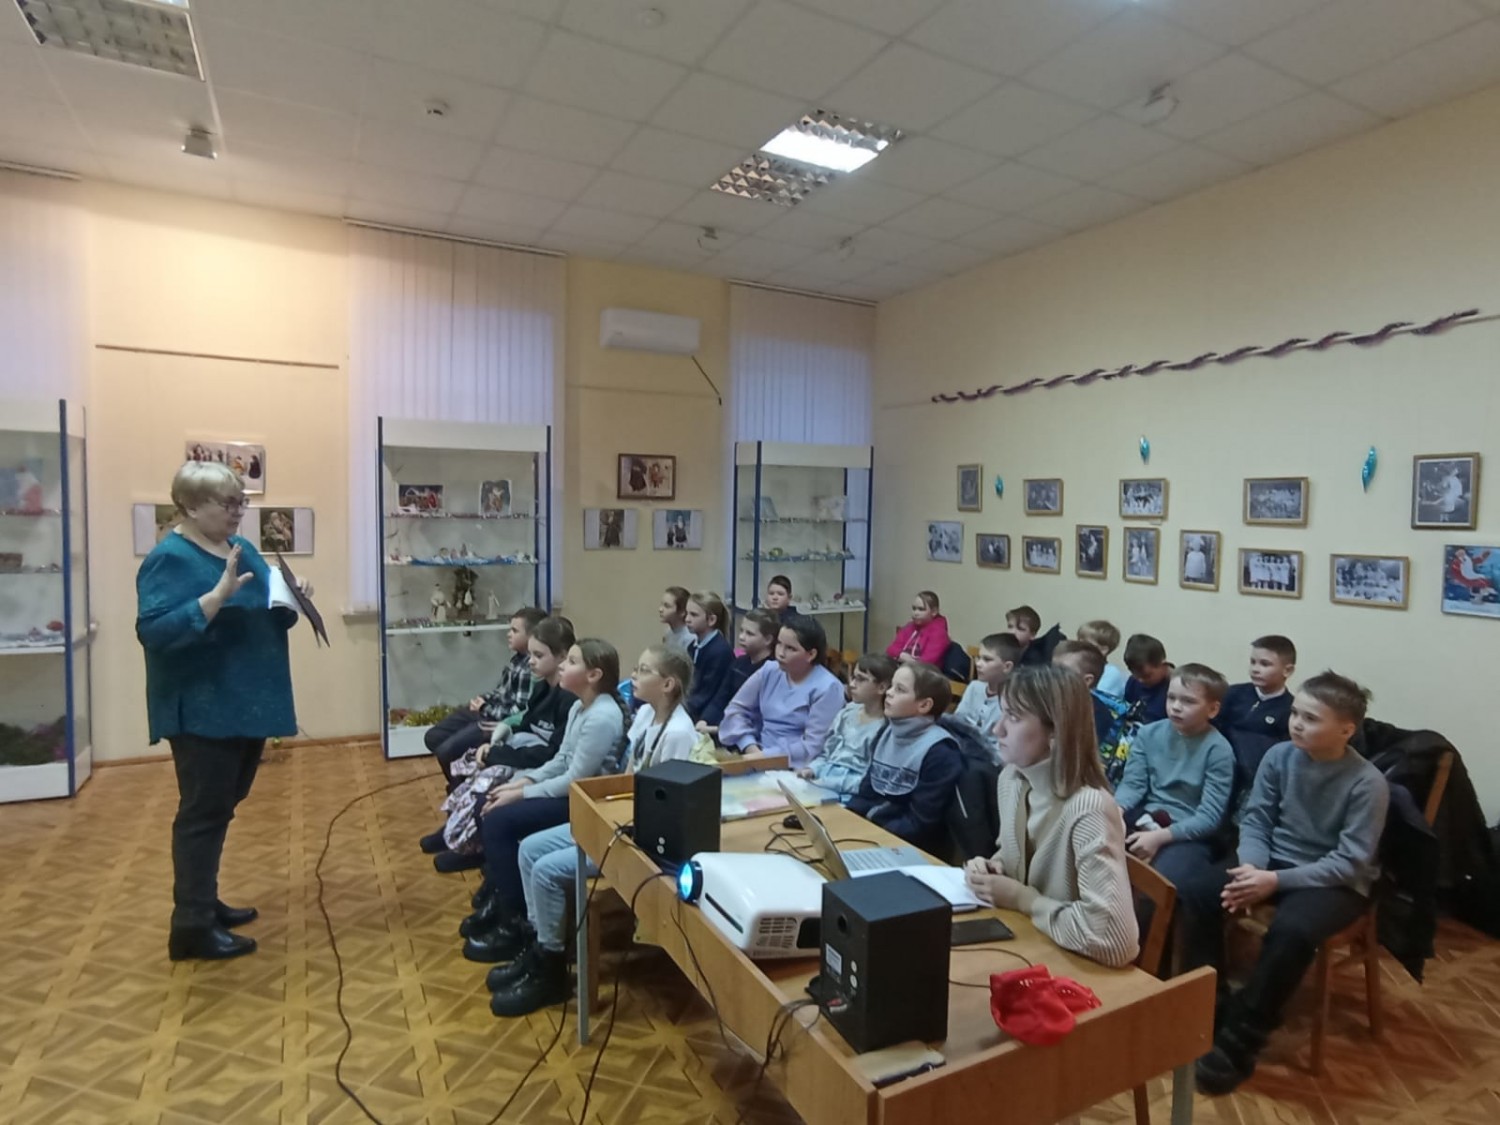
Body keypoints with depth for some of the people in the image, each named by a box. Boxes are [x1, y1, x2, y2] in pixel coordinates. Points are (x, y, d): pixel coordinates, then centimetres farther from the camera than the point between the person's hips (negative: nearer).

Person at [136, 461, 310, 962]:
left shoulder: (243, 549, 10)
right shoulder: (169, 558, -14)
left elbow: (267, 616, 18)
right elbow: (153, 631, -25)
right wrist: (219, 595, -34)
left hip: (245, 706, 8)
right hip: (201, 712, -8)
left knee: (220, 809, 17)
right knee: (203, 813, -1)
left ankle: (204, 902, 31)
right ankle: (191, 926, 10)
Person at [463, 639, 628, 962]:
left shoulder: (602, 718, -23)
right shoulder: (579, 708, 9)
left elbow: (576, 780, -22)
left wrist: (522, 794, -16)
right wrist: (523, 780, 0)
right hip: (568, 790, 10)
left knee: (499, 821, -16)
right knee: (489, 809, 3)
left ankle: (514, 922, -2)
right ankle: (498, 899, 17)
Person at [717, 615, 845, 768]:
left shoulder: (827, 688, -9)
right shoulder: (769, 671, 7)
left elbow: (813, 746, -14)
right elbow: (737, 709, 8)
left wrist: (765, 756, -21)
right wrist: (751, 748, -9)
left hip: (796, 767, -5)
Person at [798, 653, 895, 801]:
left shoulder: (885, 729, -11)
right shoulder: (848, 711, 12)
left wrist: (830, 784, -20)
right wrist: (813, 770, 2)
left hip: (846, 795, -7)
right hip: (821, 780, 7)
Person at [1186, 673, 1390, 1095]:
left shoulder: (1368, 784, -18)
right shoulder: (1278, 756, -6)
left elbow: (1350, 863, -18)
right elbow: (1256, 820, -1)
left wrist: (1277, 881, -26)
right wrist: (1252, 866, -20)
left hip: (1336, 882, -4)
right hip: (1273, 861, 5)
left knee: (1291, 932, -35)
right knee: (1195, 895, -18)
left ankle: (1239, 1043, -18)